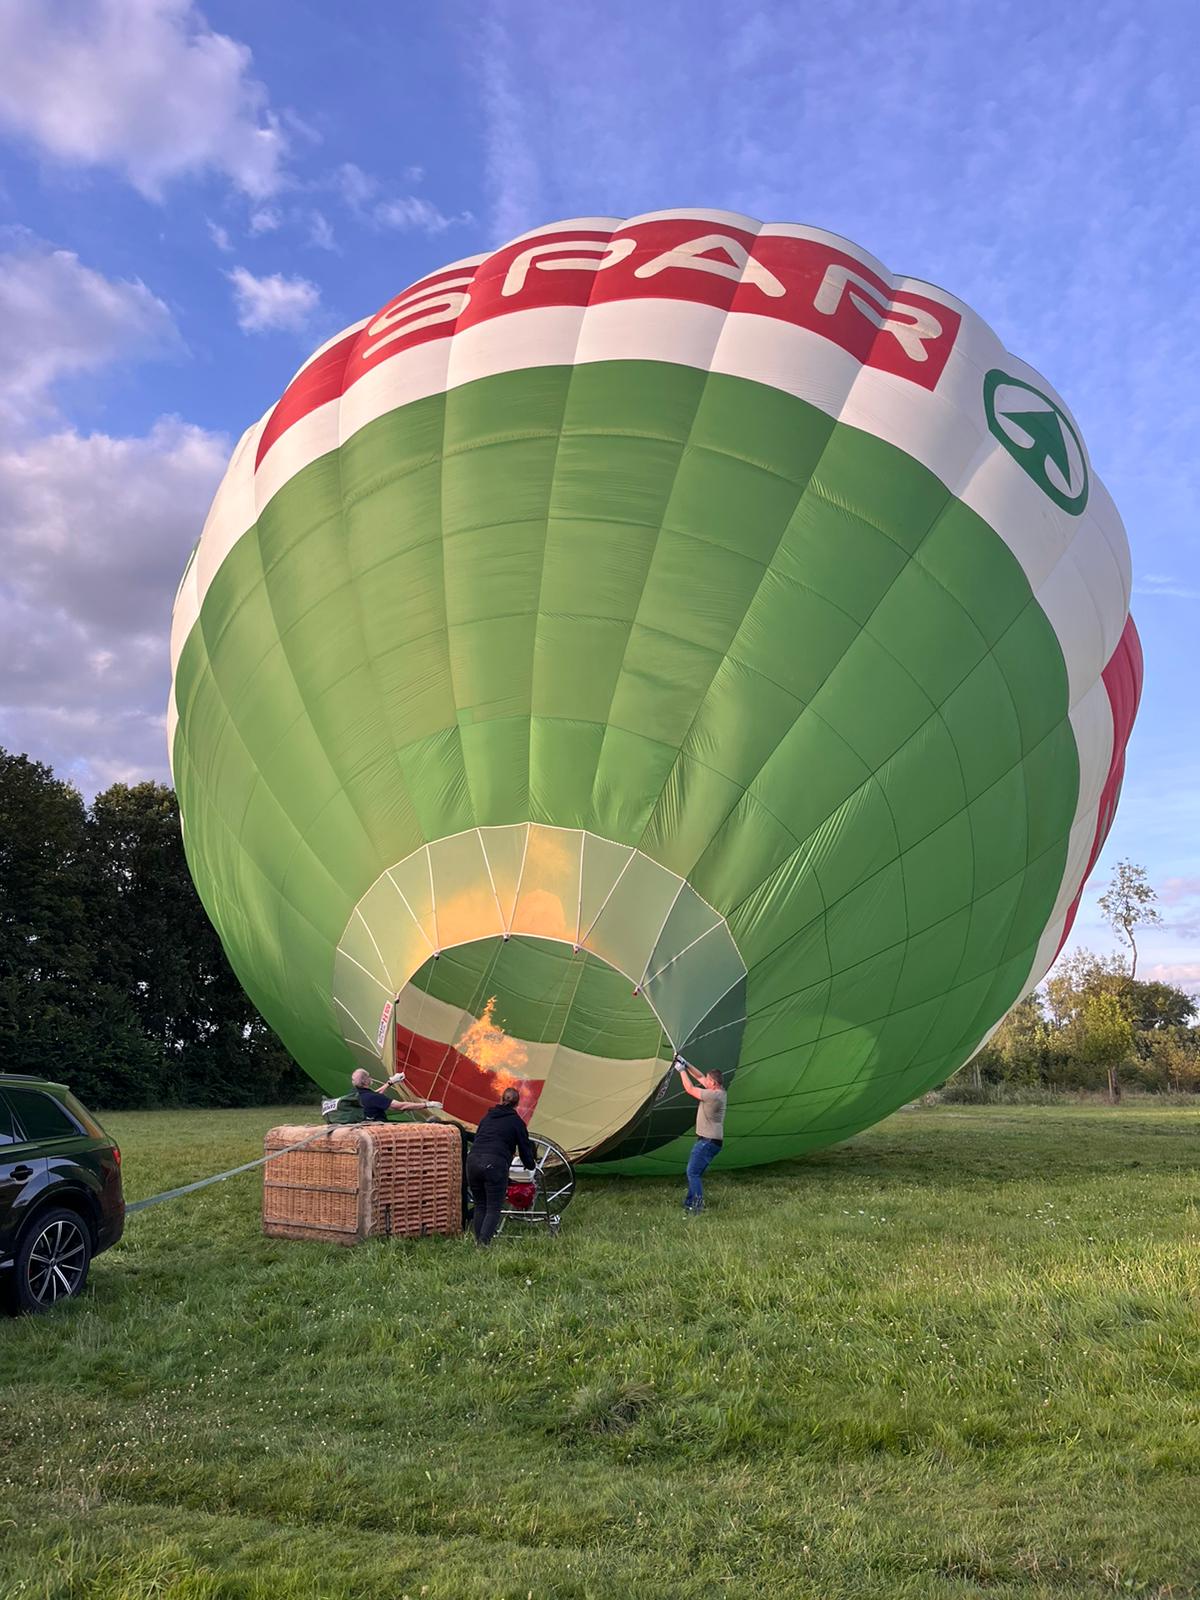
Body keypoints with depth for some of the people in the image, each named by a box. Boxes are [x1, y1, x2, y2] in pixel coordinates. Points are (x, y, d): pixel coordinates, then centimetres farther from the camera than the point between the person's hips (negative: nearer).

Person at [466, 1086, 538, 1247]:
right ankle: (484, 1243, -14)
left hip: (473, 1161, 5)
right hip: (495, 1164, -5)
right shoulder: (517, 1122, 9)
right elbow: (525, 1148, 14)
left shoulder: (488, 1116, 23)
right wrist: (532, 1165, 35)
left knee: (480, 1206, 17)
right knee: (494, 1209, 0)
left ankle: (478, 1243, 15)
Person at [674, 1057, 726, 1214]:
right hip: (707, 1140, 10)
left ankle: (697, 1206, -11)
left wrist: (682, 1070, -4)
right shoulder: (718, 1092, 6)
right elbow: (699, 1077, 15)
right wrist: (685, 1064, 10)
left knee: (693, 1172, -10)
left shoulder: (714, 1095, -22)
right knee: (693, 1172, 16)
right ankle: (690, 1202, 23)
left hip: (708, 1142, -10)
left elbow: (690, 1089, -14)